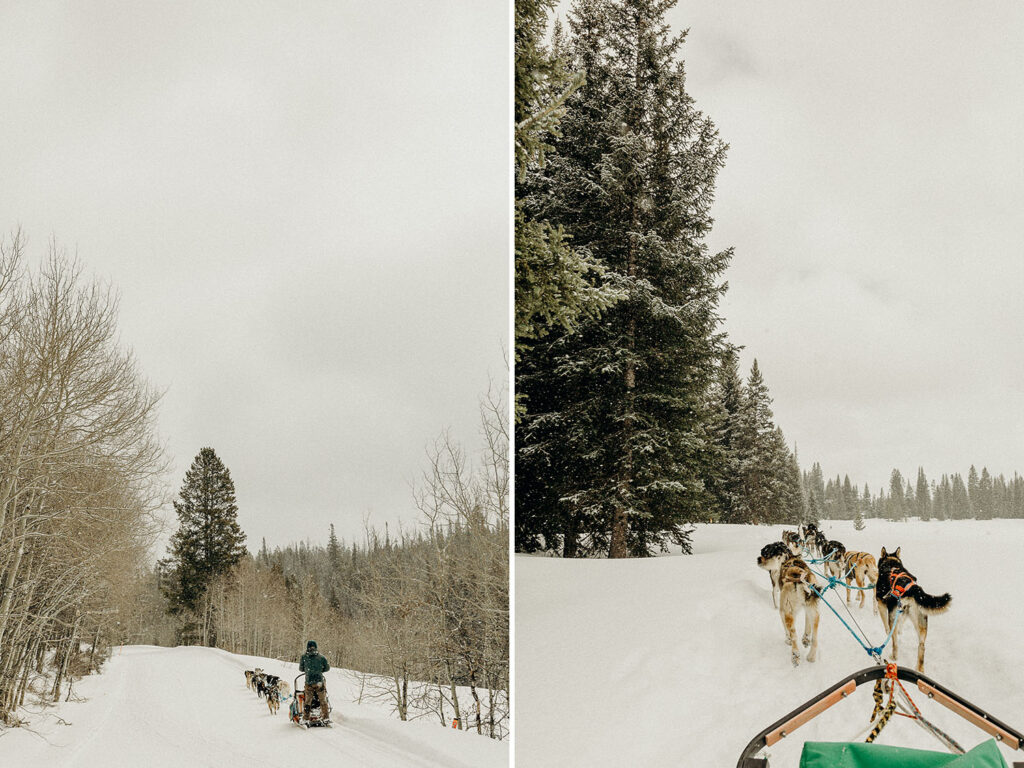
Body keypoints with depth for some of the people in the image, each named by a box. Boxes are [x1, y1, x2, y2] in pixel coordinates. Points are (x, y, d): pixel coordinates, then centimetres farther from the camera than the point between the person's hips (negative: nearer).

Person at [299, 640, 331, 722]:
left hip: (309, 682, 1)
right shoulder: (321, 657, -2)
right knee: (323, 700, 10)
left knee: (308, 700, 13)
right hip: (319, 681, 0)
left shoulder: (304, 657, 0)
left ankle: (306, 718, 13)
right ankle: (326, 717, 10)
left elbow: (301, 669, 9)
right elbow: (327, 667, 7)